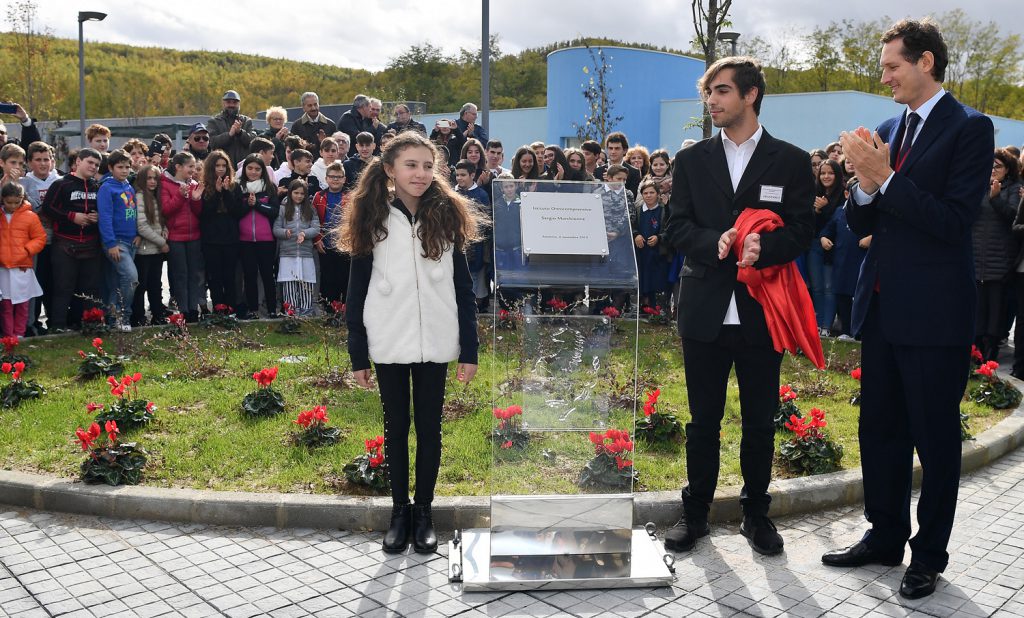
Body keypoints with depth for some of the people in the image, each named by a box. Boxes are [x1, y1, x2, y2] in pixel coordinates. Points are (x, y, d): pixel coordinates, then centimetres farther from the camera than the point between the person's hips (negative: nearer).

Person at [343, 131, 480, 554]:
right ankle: (399, 510, 24)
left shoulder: (447, 217, 1)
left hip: (435, 343, 0)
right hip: (388, 344, 0)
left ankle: (423, 511, 22)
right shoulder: (373, 221, 0)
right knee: (396, 426, 10)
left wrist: (469, 350, -1)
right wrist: (358, 356, -1)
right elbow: (357, 292, 2)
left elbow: (463, 289, 2)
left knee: (429, 427, 9)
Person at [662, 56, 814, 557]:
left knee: (760, 421, 10)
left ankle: (756, 512, 27)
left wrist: (763, 246, -23)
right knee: (703, 419, 10)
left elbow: (801, 230, -2)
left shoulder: (791, 161, 3)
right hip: (705, 309, 1)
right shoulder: (691, 160, 8)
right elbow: (675, 227, 2)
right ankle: (695, 512, 24)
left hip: (762, 312, -1)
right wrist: (716, 243, -18)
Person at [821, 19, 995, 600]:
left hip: (934, 312, -7)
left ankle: (929, 554, 21)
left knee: (935, 437, 6)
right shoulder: (887, 131, 11)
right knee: (880, 430, 16)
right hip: (882, 306, 7)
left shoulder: (970, 129, -8)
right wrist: (866, 185, -10)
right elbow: (861, 224, 9)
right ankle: (885, 536, 31)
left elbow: (956, 221, -18)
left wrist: (887, 180, -21)